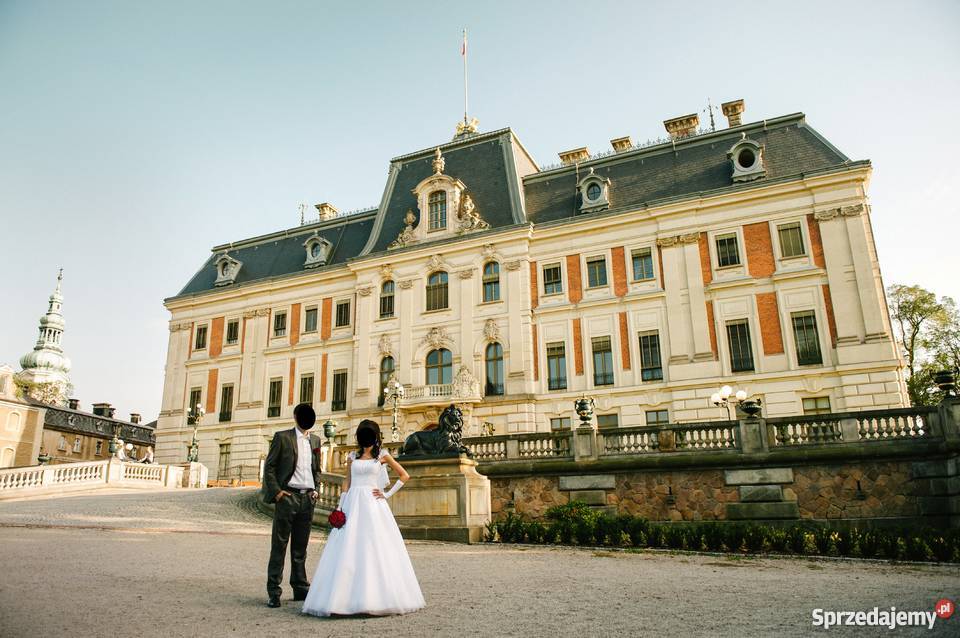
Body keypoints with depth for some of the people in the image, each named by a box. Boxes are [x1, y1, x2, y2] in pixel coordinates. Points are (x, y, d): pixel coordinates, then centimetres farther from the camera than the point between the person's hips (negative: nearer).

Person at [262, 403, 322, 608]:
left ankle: (300, 588, 19)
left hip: (308, 498, 5)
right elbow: (269, 466, -2)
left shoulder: (315, 440, 13)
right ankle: (273, 591, 6)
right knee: (279, 545, 0)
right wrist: (276, 491, -10)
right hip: (287, 496, -4)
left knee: (301, 547, 11)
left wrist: (315, 489, 9)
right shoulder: (282, 437, -1)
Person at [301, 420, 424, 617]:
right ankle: (346, 597, 4)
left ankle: (376, 598, 2)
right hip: (353, 504, 3)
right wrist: (340, 508, 2)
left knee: (375, 549, -5)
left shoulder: (382, 455, 5)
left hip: (373, 505, -3)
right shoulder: (352, 457, 13)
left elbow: (404, 476, 6)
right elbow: (347, 483, 11)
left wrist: (388, 494, 0)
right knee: (348, 551, -2)